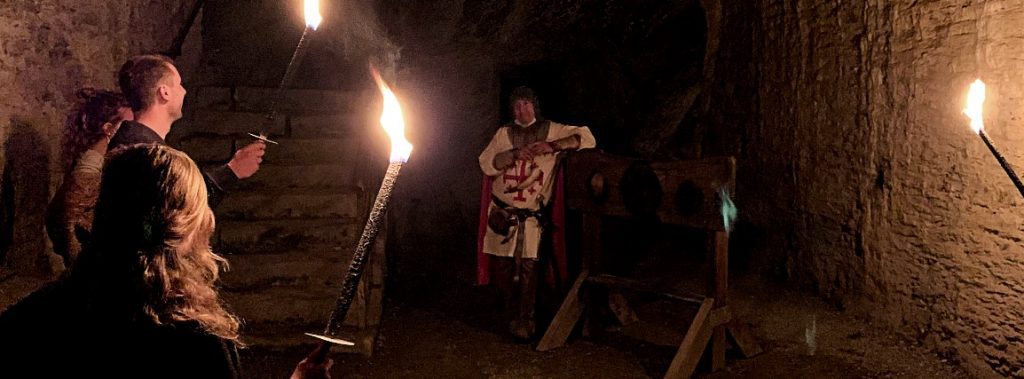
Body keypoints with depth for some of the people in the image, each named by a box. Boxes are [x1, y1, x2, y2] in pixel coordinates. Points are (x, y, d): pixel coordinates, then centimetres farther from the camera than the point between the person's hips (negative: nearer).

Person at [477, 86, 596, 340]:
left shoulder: (552, 131, 2)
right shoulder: (504, 134, 9)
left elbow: (587, 138, -7)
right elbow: (486, 164, -2)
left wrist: (552, 146, -18)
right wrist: (515, 154, -17)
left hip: (531, 216, -3)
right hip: (501, 212, 3)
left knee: (528, 265, -7)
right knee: (501, 264, 7)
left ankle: (525, 320, 5)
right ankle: (512, 311, 27)